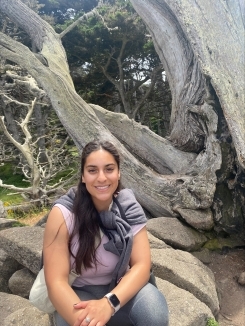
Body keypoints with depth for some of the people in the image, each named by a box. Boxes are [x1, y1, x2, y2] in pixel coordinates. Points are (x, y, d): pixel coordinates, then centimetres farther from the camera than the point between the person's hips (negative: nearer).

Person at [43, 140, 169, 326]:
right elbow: (56, 281, -22)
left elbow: (142, 265, -16)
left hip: (120, 289, 2)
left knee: (154, 310, -27)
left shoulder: (130, 208, -13)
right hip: (79, 293, -2)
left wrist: (109, 303, -34)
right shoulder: (63, 213, -20)